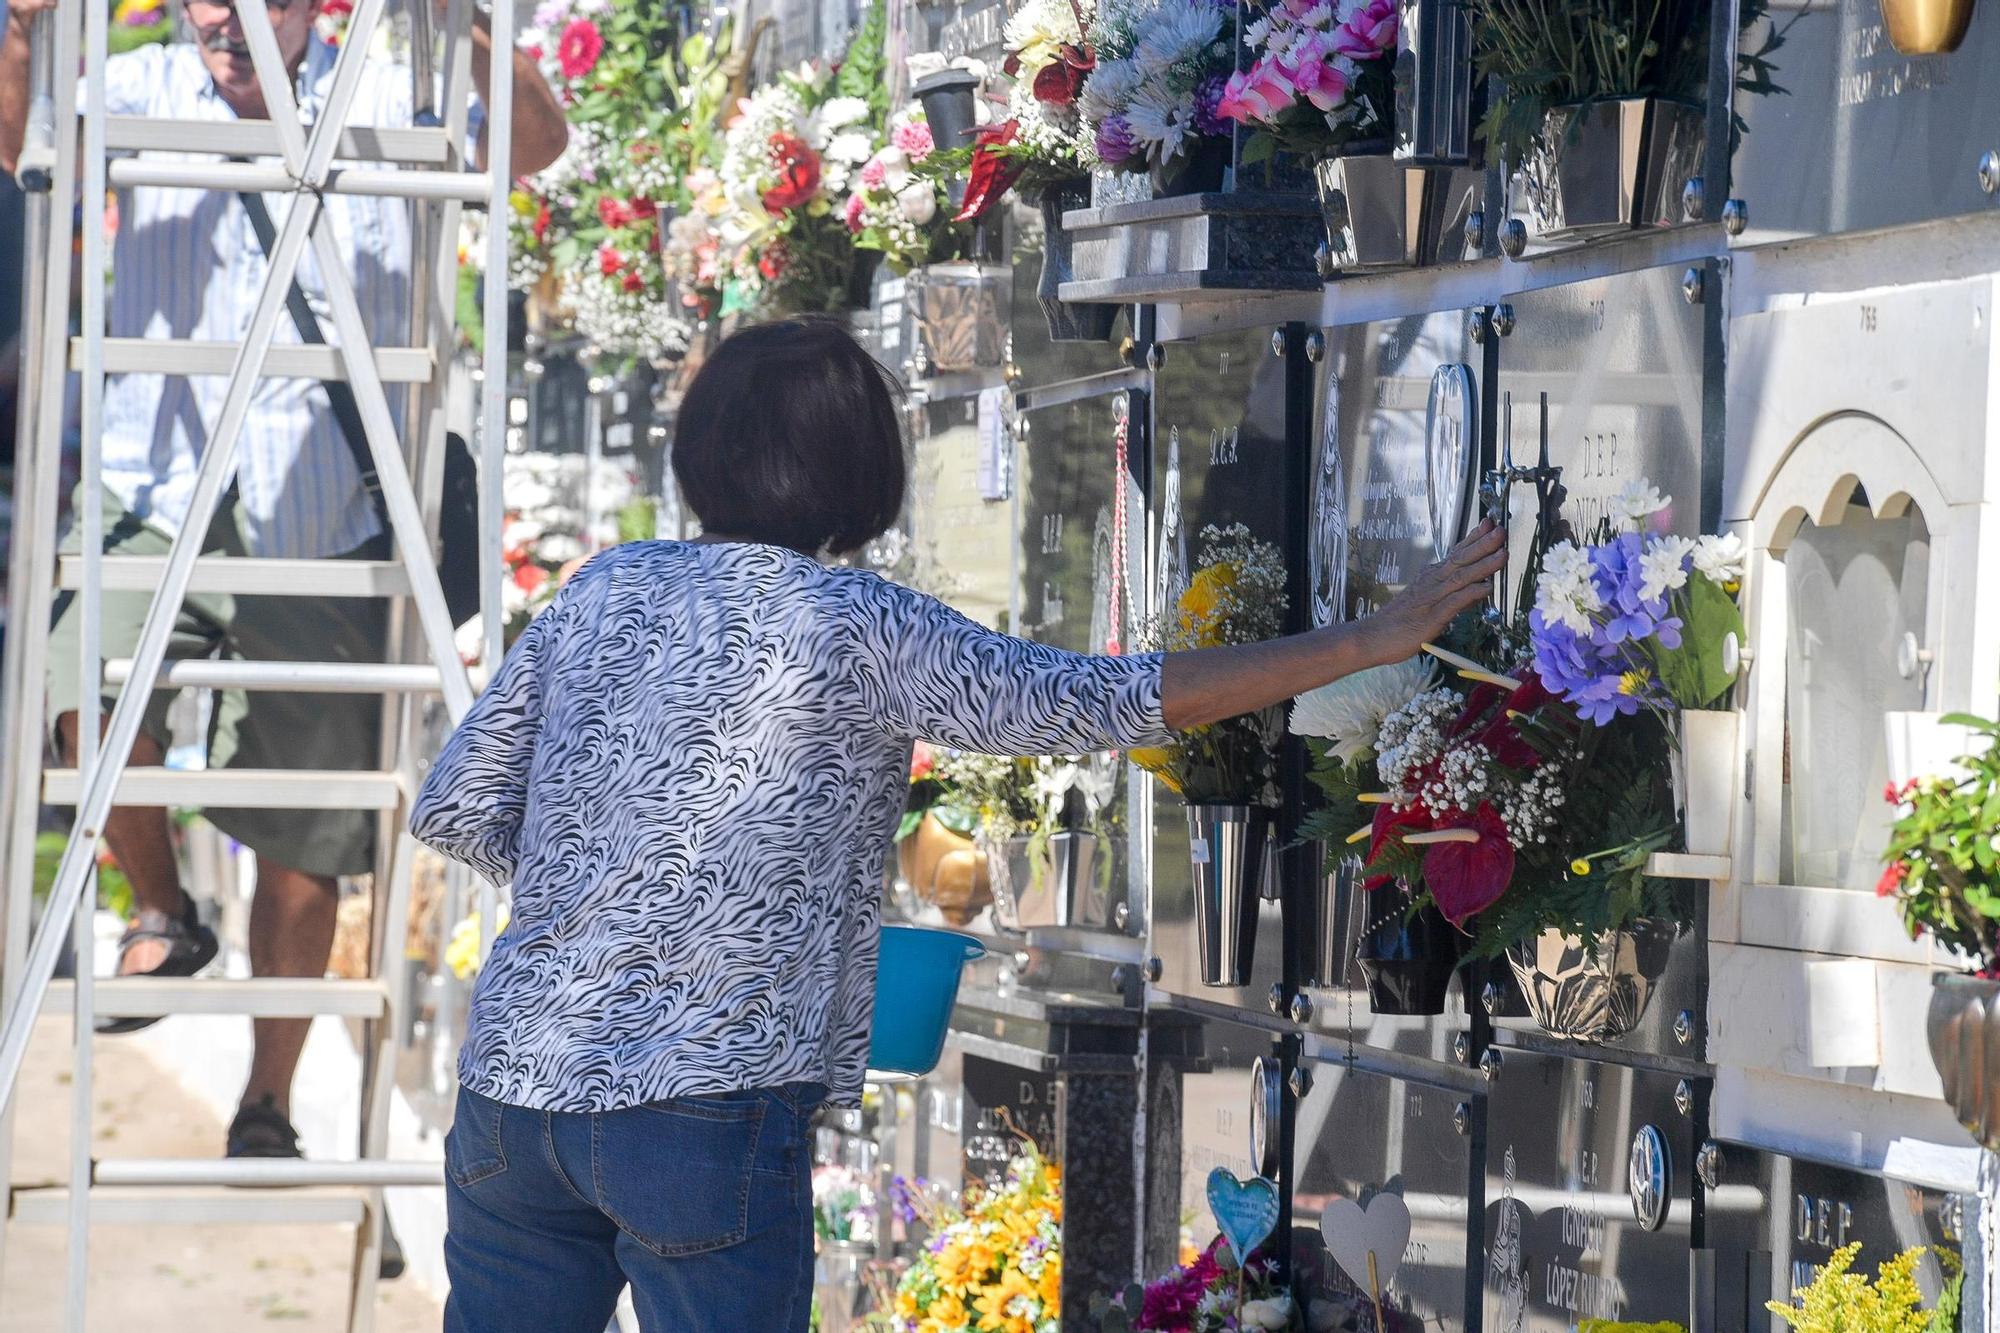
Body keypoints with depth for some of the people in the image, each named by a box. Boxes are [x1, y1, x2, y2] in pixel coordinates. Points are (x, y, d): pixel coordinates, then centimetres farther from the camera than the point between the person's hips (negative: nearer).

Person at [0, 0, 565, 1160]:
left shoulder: (385, 107, 0)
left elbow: (538, 141, -13)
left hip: (329, 530, 0)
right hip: (161, 507, 0)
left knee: (306, 849, 6)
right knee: (94, 702, -29)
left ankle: (270, 1101, 22)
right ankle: (164, 913, 0)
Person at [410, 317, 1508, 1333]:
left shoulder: (601, 591, 8)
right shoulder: (854, 630, -8)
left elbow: (453, 809, 12)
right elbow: (1107, 703, -11)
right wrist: (1373, 639, -7)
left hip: (511, 1079, 5)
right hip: (701, 1108, -5)